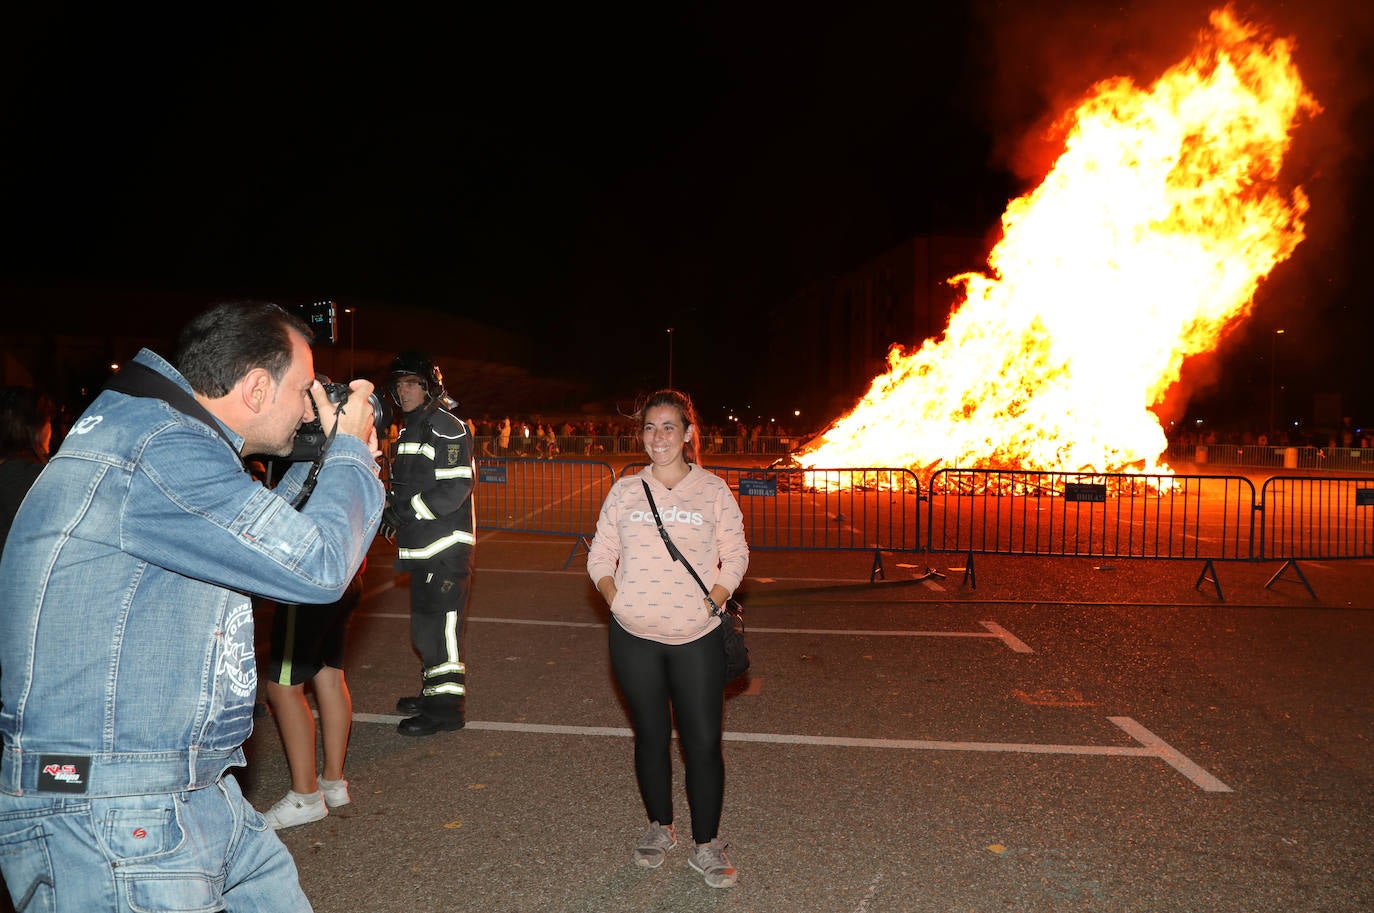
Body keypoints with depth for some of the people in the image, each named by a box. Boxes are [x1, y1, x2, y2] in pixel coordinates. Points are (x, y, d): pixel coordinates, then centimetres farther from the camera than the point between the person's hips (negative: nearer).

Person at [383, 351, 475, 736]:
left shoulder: (447, 428, -12)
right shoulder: (410, 429, 18)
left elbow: (454, 490, -21)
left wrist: (400, 509, -16)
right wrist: (393, 510, 7)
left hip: (446, 545, -10)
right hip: (422, 545, 10)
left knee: (438, 622, -7)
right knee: (426, 623, 16)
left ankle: (447, 706, 2)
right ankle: (434, 691, 30)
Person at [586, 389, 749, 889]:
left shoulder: (713, 491, 0)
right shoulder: (624, 491, 4)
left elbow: (735, 555, 7)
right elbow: (599, 554, 10)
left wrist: (715, 598, -7)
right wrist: (614, 595, -5)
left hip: (697, 638, -1)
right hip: (634, 636, 2)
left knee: (703, 740, 0)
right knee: (651, 736, 14)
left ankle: (707, 845, 17)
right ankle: (659, 828, 34)